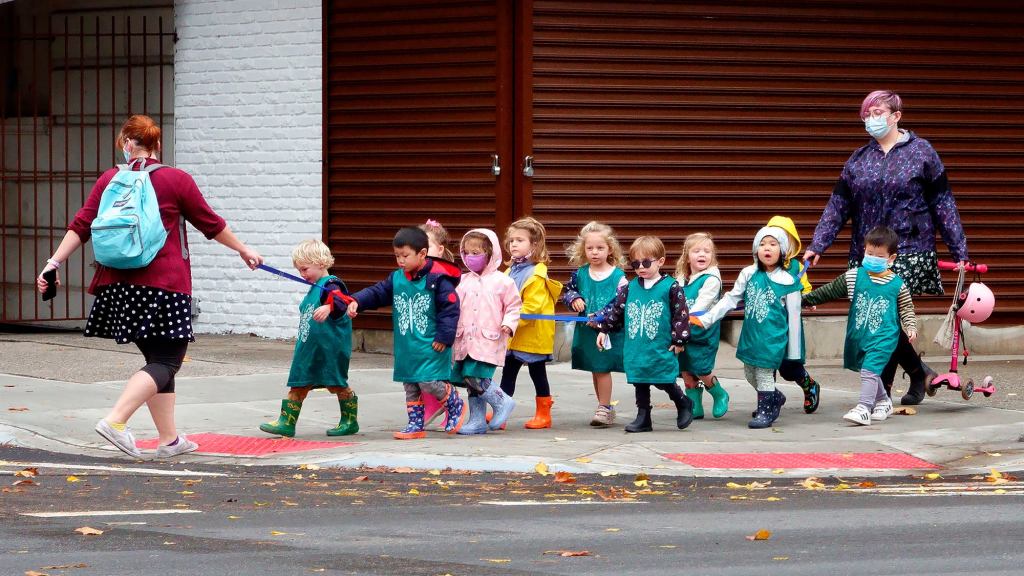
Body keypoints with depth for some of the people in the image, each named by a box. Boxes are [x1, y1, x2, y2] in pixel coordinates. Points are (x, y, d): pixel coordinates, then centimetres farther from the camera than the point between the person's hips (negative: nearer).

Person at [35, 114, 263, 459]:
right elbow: (211, 224, 7)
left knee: (159, 358, 15)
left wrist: (54, 263, 5)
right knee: (166, 362, -4)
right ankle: (116, 421, -22)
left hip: (120, 284, 5)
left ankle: (169, 440, 16)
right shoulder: (176, 180, -1)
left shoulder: (109, 180, 7)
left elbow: (81, 226, 1)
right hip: (164, 284, -5)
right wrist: (244, 251, 20)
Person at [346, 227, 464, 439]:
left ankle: (455, 406, 13)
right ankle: (415, 424, 19)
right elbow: (377, 293, 10)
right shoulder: (396, 279, 7)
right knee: (410, 386, 10)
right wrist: (356, 301, -8)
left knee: (429, 382, -13)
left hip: (431, 347, -7)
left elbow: (450, 307, -12)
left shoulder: (436, 278, -12)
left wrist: (444, 337, -14)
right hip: (406, 348, 7)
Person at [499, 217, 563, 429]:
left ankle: (543, 414, 14)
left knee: (537, 372, 4)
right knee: (508, 372, 9)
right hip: (512, 336, 8)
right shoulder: (511, 271, 10)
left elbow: (531, 307, -23)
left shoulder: (536, 274, -17)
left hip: (532, 335, -8)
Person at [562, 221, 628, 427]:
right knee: (594, 370, 11)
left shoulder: (618, 276, -6)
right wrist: (574, 300, -6)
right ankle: (605, 408, 22)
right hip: (586, 330, 5)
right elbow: (567, 292, 16)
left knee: (602, 369, -6)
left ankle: (604, 408, 3)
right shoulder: (580, 274, 4)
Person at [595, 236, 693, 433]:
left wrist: (679, 341, -5)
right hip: (635, 350, 4)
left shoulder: (670, 287, -8)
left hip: (661, 350, -4)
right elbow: (616, 310, 14)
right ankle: (643, 418, 17)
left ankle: (684, 404, 25)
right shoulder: (630, 288, 5)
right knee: (640, 384, 9)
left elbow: (680, 314, -5)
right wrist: (603, 329, 12)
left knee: (664, 382, -1)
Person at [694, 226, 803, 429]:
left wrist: (793, 351, -1)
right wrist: (706, 319, 0)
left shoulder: (787, 282, -8)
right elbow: (730, 300, 6)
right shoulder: (748, 275, 1)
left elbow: (793, 316, -3)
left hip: (772, 337, -5)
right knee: (750, 373, 16)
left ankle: (765, 411, 10)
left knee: (764, 373, -6)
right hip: (750, 335, 5)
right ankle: (776, 398, 38)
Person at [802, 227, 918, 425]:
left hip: (883, 337, -4)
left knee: (870, 370, -18)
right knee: (870, 371, 18)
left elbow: (906, 309, 7)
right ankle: (882, 401, 38)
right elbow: (830, 291, 7)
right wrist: (806, 300, 8)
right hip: (858, 335, 4)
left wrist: (911, 327, -7)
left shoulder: (897, 285, -4)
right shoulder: (854, 276, 0)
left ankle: (864, 409, -22)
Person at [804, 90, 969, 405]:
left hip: (909, 252, -5)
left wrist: (959, 251, 0)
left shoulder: (921, 152, 1)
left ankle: (879, 394, -6)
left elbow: (943, 204, 2)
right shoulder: (858, 159, 11)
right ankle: (919, 372, 23)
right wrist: (817, 245, 0)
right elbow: (838, 204, 10)